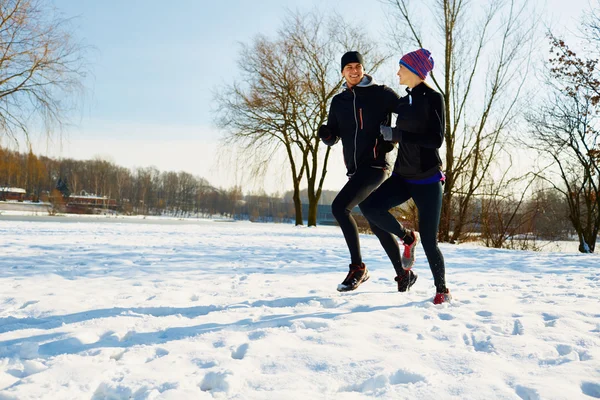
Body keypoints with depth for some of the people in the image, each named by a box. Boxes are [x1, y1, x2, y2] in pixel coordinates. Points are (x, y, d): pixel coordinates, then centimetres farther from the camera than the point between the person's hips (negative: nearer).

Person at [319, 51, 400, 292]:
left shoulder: (381, 93, -1)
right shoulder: (338, 102, 14)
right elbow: (334, 138, 15)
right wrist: (326, 134, -8)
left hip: (376, 165, -7)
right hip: (355, 169, 7)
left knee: (339, 207, -22)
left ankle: (358, 267, -12)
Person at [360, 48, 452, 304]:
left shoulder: (433, 98, -8)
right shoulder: (404, 102, 12)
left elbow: (436, 139, -17)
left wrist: (396, 134, -17)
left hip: (428, 179, -6)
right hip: (403, 177, 6)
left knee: (429, 241, -4)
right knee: (370, 206, -20)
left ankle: (442, 290, 20)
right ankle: (407, 237, 5)